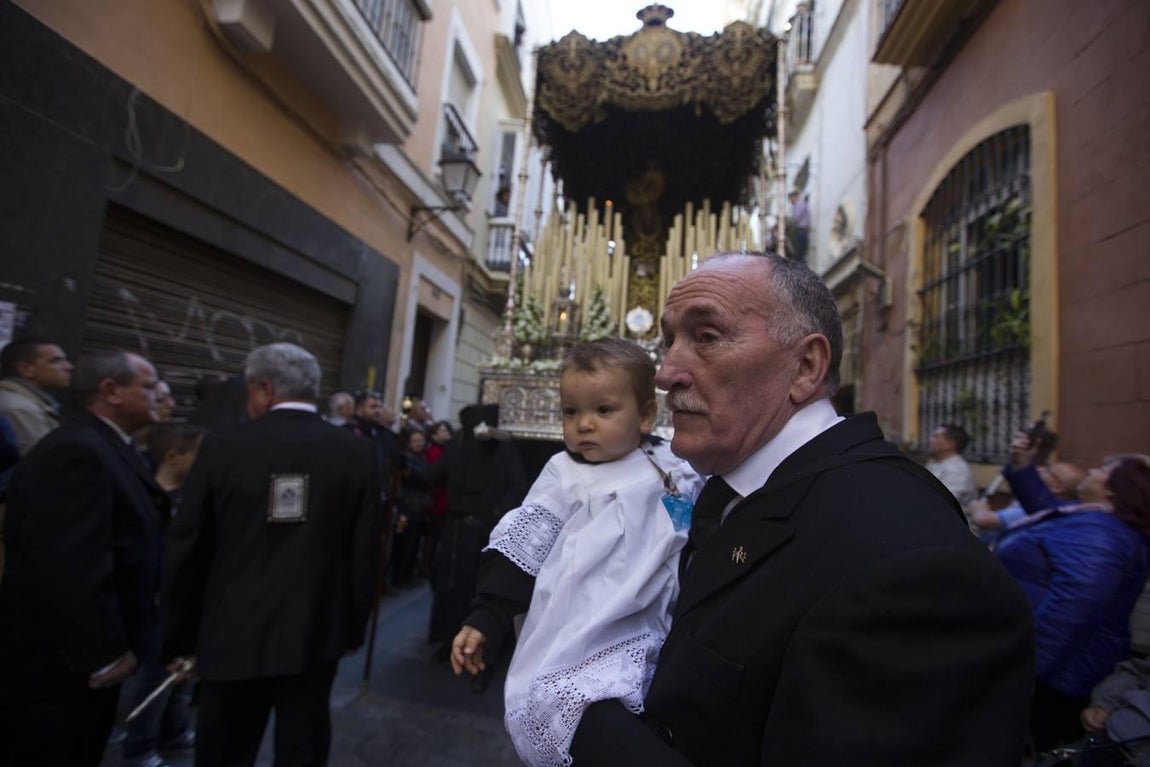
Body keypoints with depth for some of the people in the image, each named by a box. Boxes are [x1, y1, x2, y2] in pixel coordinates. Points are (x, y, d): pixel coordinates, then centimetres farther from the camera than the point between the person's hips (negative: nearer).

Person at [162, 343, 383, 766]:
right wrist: (353, 629, 8)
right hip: (315, 635, 1)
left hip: (232, 635, 0)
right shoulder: (356, 452, -8)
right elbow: (365, 552, -5)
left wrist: (180, 638, 10)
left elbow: (186, 551, -3)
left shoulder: (223, 447, -9)